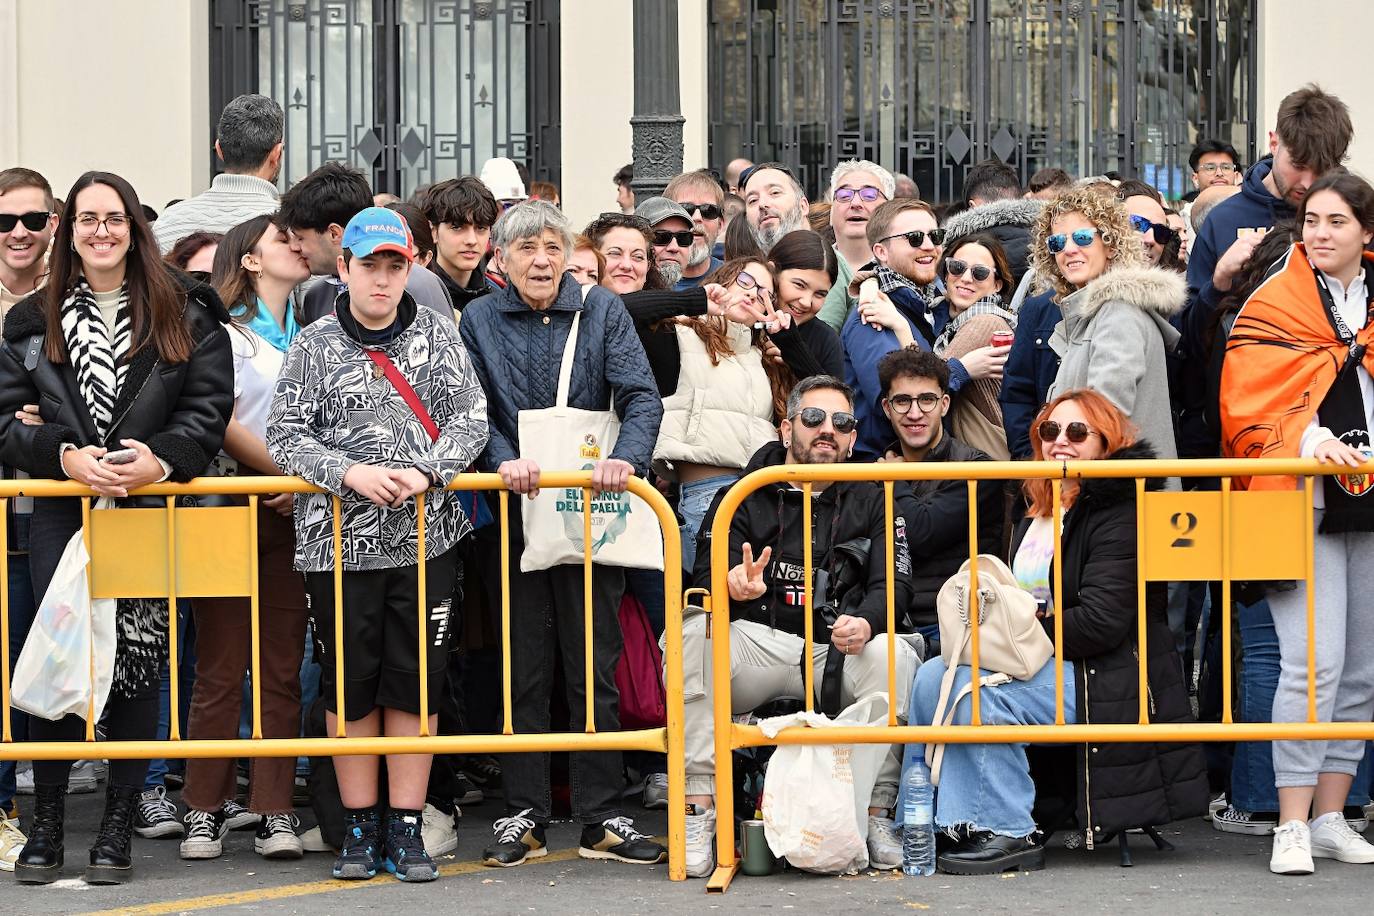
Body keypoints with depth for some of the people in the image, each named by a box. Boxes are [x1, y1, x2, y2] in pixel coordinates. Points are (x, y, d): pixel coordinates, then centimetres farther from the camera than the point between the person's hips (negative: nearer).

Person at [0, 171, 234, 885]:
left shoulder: (184, 313, 5)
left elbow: (209, 409, -1)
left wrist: (161, 460, -18)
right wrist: (65, 456, -13)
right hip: (61, 511, 1)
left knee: (138, 660, 0)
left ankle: (118, 827, 9)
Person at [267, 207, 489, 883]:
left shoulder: (438, 338, 6)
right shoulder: (316, 345, 2)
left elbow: (470, 420, 0)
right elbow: (284, 434, -3)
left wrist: (427, 472, -17)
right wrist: (349, 473, -18)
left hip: (425, 540, 1)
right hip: (339, 541, -1)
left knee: (417, 682, 3)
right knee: (348, 682, 5)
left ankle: (405, 829, 11)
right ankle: (360, 828, 15)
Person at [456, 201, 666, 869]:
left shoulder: (601, 310, 4)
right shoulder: (481, 321, 6)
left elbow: (641, 397, -6)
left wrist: (625, 458, -23)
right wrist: (503, 460, -21)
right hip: (516, 514, 0)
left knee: (594, 670, 3)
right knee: (525, 670, 4)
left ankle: (601, 818, 7)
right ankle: (524, 815, 10)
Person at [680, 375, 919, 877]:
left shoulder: (870, 502, 13)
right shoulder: (741, 498, 9)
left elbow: (892, 583, 0)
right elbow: (704, 581, -1)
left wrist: (865, 622, -25)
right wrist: (732, 587, -28)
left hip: (836, 655, 1)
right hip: (754, 646, 0)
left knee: (894, 654, -30)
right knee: (693, 634, -30)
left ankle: (878, 812, -22)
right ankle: (698, 809, -31)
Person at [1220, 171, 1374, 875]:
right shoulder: (1273, 307, -1)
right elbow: (1248, 402, -8)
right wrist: (1308, 438, -24)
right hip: (1305, 501, -5)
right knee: (1314, 664, -14)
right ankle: (1292, 826, -9)